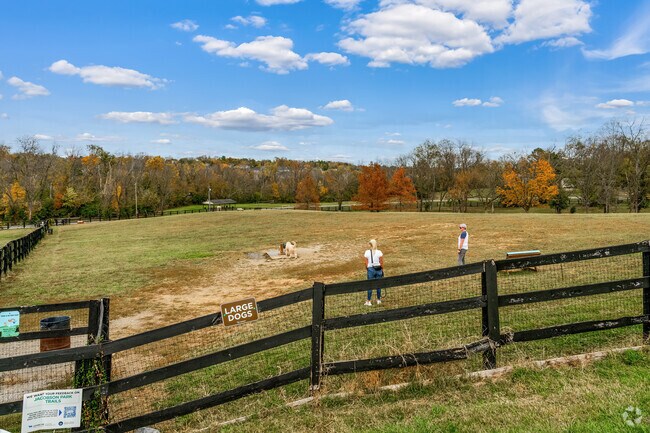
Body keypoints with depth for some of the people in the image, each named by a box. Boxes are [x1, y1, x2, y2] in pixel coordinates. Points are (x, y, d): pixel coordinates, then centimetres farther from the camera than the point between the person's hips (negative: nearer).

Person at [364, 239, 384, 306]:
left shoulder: (367, 252, -8)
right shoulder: (379, 252, -9)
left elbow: (366, 263, -3)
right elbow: (381, 263, -5)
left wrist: (367, 269, 11)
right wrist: (382, 270, 8)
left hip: (370, 269, 0)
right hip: (378, 269, 1)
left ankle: (369, 301, 10)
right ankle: (379, 300, 22)